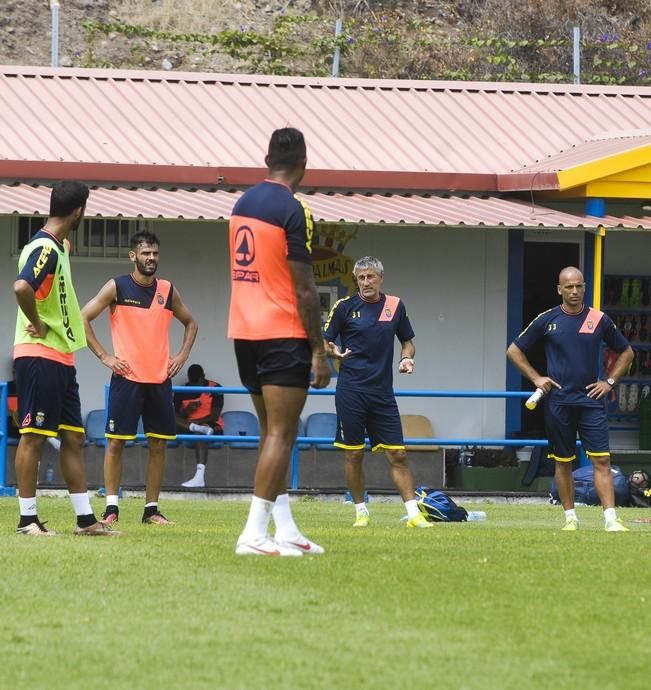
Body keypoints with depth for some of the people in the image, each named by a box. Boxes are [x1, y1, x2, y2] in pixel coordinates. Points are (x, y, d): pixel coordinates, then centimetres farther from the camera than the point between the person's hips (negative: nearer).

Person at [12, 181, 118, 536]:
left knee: (73, 437, 10)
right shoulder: (45, 249, -16)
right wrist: (37, 325, -20)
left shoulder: (60, 247, 15)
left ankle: (85, 519, 14)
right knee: (34, 436, -5)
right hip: (39, 357, -10)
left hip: (61, 358, 10)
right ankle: (27, 519, -1)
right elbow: (22, 287, -33)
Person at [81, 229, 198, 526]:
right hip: (127, 377, -4)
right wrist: (103, 356, -8)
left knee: (158, 444, 4)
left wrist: (182, 355, 9)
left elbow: (190, 323, 23)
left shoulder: (168, 291, 8)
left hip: (160, 379, 4)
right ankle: (111, 507, -1)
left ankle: (151, 509, 10)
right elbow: (83, 318, -3)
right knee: (116, 442, -5)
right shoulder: (117, 287, -3)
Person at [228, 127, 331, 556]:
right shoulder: (293, 211, -13)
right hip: (284, 334, -8)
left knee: (273, 432, 14)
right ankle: (254, 534, -13)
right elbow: (304, 289, -14)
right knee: (281, 434, -7)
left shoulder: (243, 204, 10)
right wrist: (319, 351, -11)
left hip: (244, 332, 8)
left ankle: (286, 531, 15)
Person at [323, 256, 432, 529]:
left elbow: (408, 342, 18)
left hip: (382, 392, 2)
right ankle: (361, 511, 15)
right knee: (354, 454, 2)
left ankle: (413, 513, -5)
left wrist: (407, 358, -3)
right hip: (350, 391, -2)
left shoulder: (395, 306, 8)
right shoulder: (345, 306, 0)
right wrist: (334, 351, -19)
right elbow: (324, 341, 3)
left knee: (398, 455, -3)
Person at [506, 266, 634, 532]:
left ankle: (611, 519, -14)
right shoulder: (547, 320, 2)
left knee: (601, 460, -9)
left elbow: (626, 352, 17)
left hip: (591, 400, 0)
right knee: (562, 462, 6)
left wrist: (609, 381, 6)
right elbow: (514, 351, 10)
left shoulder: (599, 320, 4)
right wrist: (536, 378, 1)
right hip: (558, 402, 0)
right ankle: (570, 517, 17)